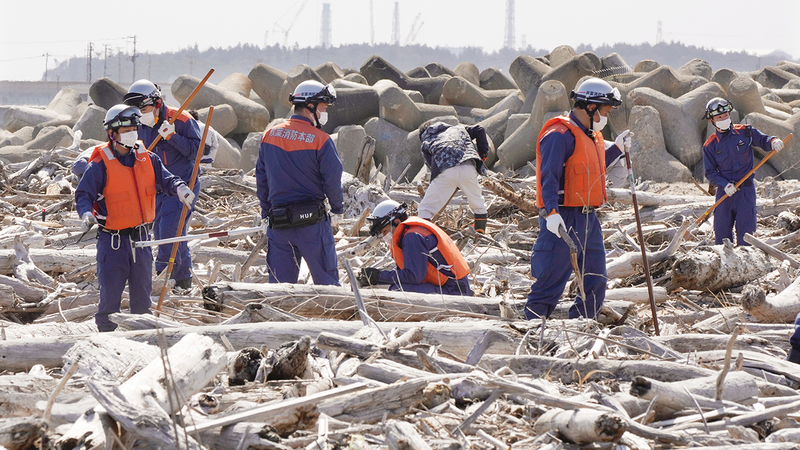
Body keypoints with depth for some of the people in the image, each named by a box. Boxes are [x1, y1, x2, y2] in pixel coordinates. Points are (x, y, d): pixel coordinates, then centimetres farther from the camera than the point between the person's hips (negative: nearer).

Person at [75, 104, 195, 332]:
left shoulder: (147, 159, 5)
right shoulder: (100, 165, -10)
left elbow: (165, 179, 5)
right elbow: (84, 194, -11)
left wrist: (179, 187, -17)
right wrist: (86, 214, -30)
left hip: (141, 237, 5)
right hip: (113, 240, -5)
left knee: (142, 290, 13)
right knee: (111, 294, -3)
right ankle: (106, 331, 10)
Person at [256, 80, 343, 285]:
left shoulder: (270, 135, 6)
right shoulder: (321, 141, -11)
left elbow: (261, 177, 11)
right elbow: (332, 180, -9)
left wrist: (266, 211, 20)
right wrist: (337, 206, 9)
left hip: (278, 222, 4)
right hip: (312, 221, -4)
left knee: (279, 283, 8)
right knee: (326, 282, 4)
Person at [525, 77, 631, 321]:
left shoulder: (591, 135, 17)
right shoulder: (559, 135, -14)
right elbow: (549, 177, -21)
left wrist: (617, 148, 25)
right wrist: (552, 212, -31)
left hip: (588, 218, 10)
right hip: (564, 219, -10)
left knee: (596, 282, 11)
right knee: (551, 281, -7)